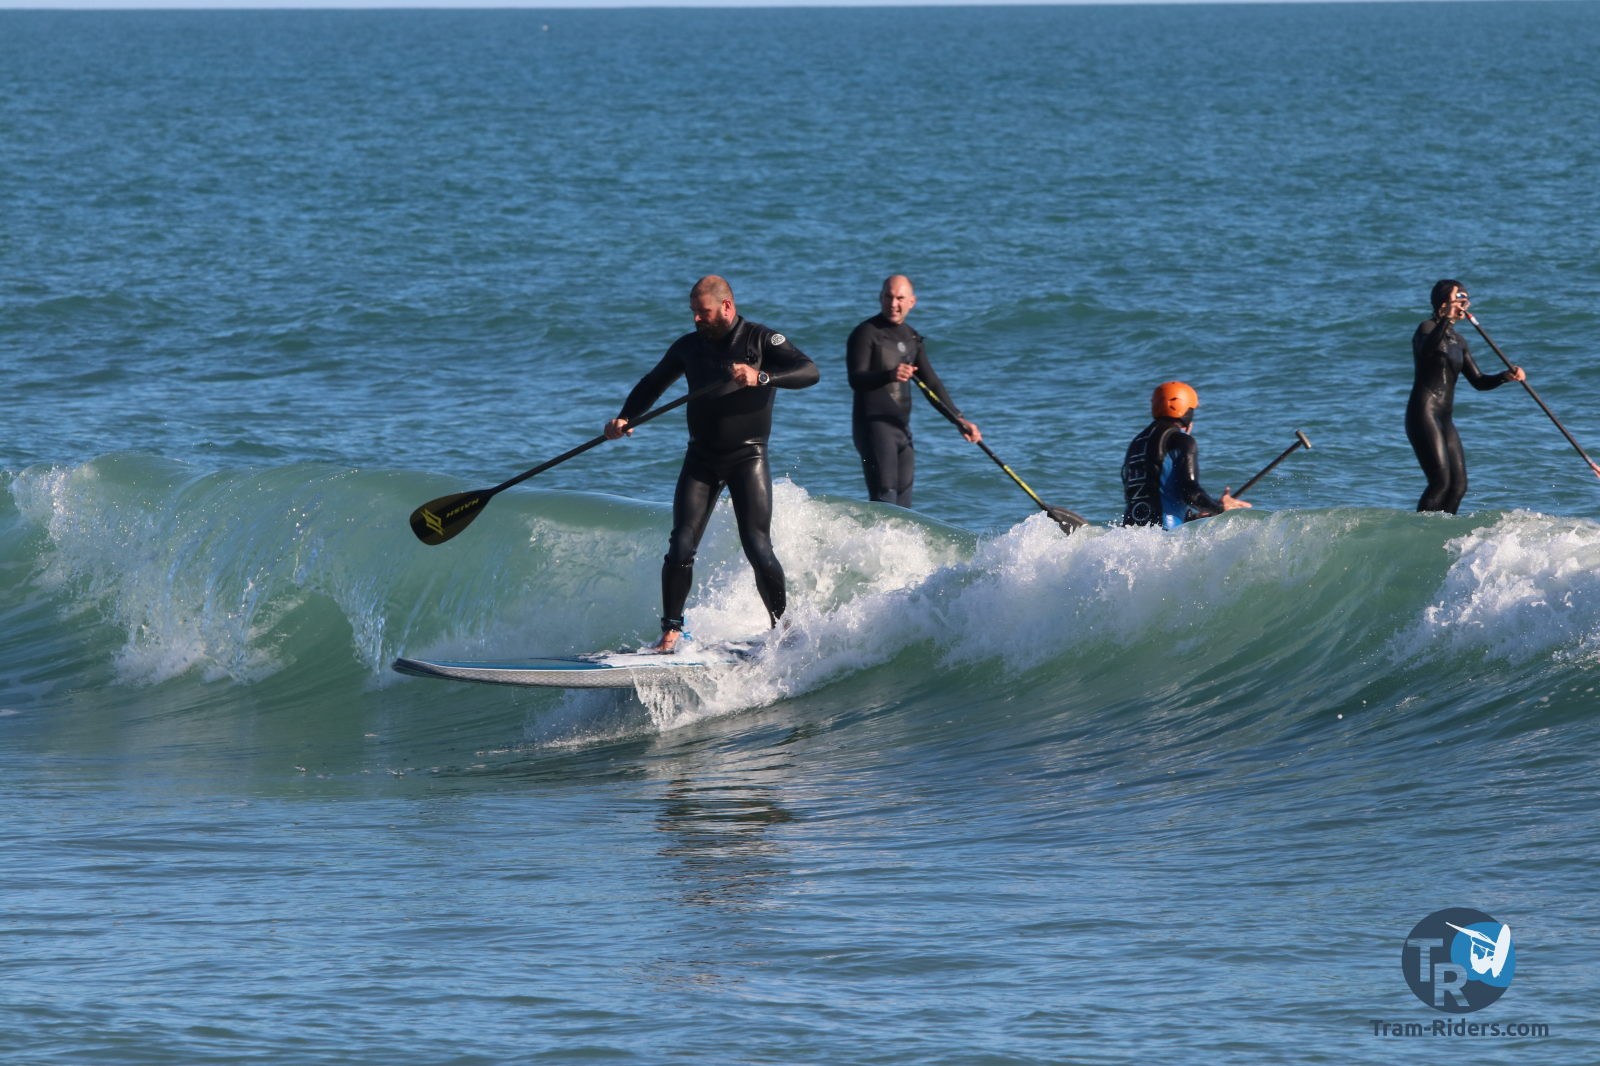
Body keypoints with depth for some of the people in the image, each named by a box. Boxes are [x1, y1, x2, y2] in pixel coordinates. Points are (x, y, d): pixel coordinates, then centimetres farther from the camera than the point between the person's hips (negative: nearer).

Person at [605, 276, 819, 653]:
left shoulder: (761, 340, -4)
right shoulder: (688, 346, 10)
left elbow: (809, 371, -17)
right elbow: (652, 385, 23)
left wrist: (761, 377, -33)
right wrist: (625, 419, 5)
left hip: (748, 457, -4)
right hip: (701, 459, 4)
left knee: (757, 547, -12)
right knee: (681, 548, -7)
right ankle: (671, 632, 3)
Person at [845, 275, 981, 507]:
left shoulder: (912, 338, 17)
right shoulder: (866, 333, -6)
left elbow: (932, 384, 20)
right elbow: (856, 380, -17)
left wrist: (959, 420, 11)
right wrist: (890, 375, -35)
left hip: (902, 428, 8)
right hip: (874, 425, -8)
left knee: (902, 508, 5)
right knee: (886, 501, -19)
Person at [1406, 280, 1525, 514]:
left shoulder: (1457, 341, 19)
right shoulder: (1428, 328, -5)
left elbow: (1478, 381, 18)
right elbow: (1426, 350, -30)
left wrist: (1506, 376, 0)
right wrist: (1446, 319, -44)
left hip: (1445, 419, 9)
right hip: (1424, 413, -9)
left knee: (1458, 486, 2)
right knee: (1441, 482, -17)